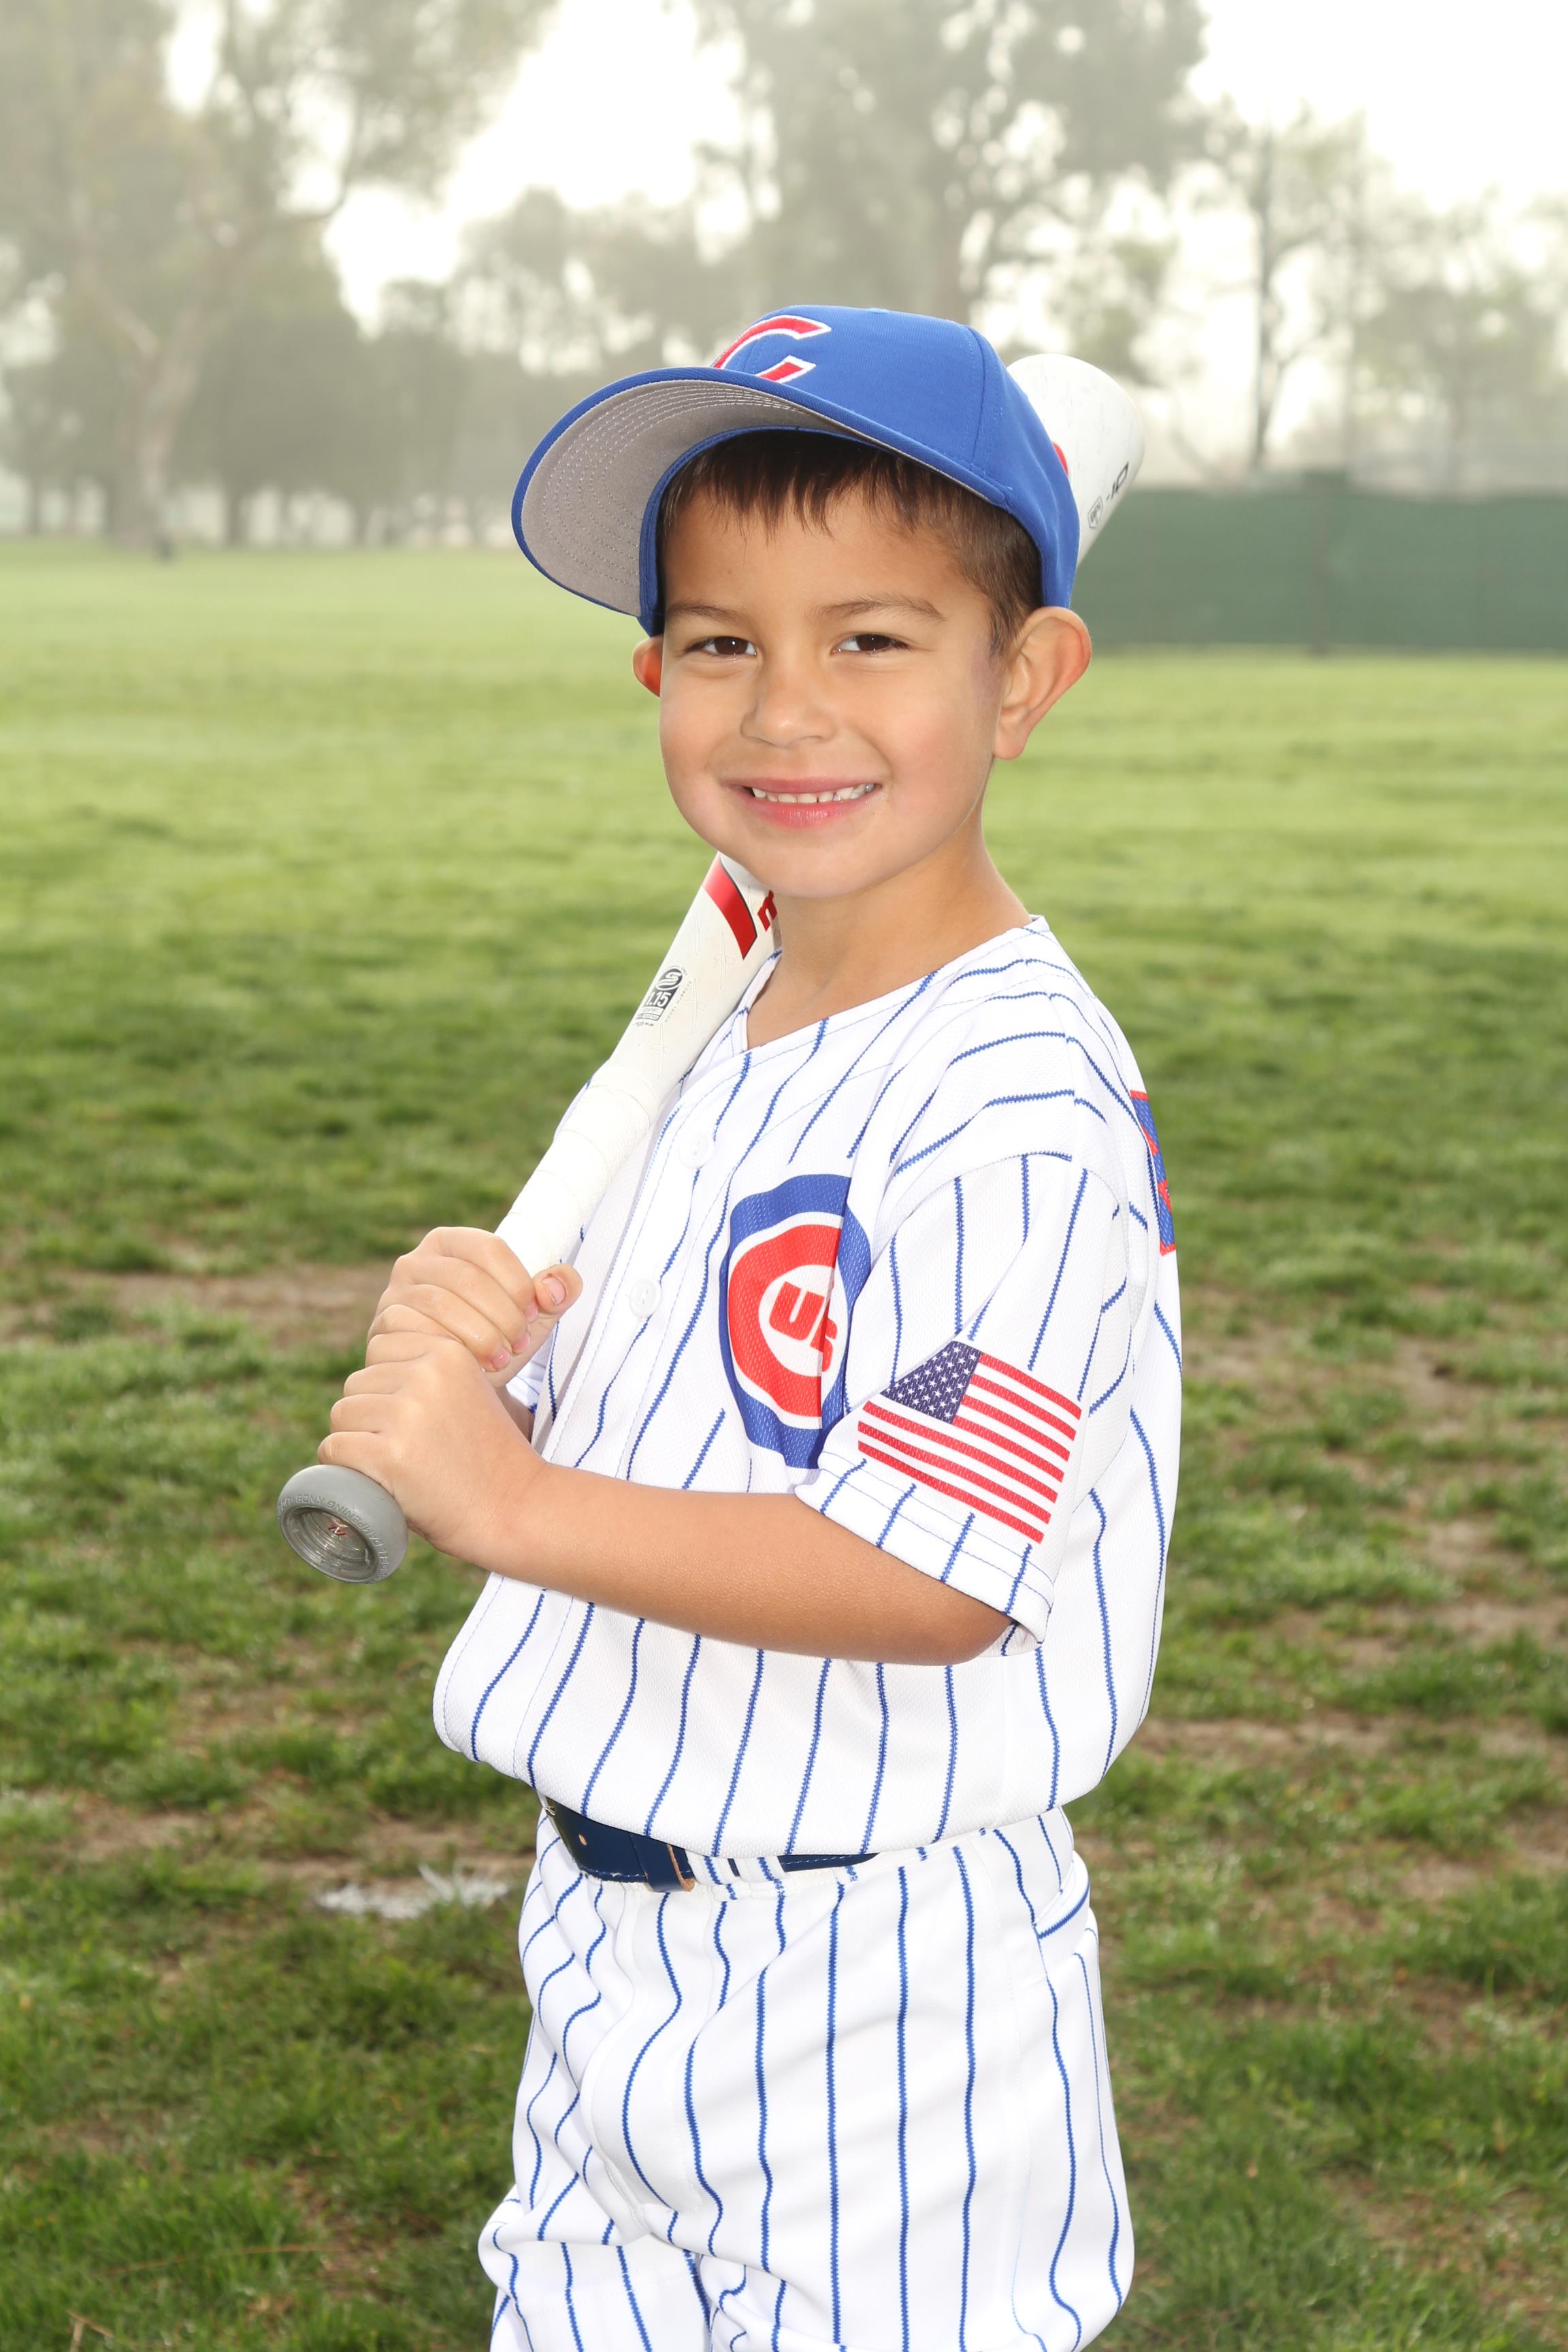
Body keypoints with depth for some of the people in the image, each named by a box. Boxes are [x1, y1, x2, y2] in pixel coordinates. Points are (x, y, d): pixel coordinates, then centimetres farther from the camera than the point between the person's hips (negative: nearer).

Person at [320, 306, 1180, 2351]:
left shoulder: (1022, 1099, -21)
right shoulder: (736, 1050, 7)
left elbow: (933, 1569, -28)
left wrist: (509, 1496, -26)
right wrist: (474, 1348, -10)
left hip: (872, 1994, -8)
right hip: (617, 1942, 8)